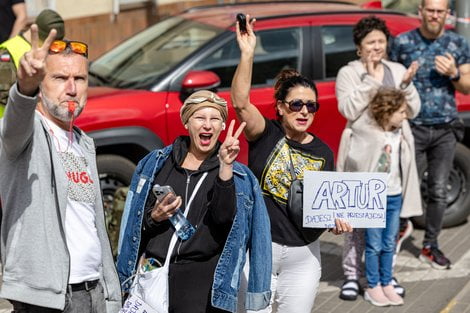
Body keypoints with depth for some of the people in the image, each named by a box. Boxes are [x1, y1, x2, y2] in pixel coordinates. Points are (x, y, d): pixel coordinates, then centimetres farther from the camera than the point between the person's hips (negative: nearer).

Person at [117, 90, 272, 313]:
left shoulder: (237, 174, 2)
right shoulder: (156, 163, 8)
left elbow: (224, 217, -16)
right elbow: (136, 221, 12)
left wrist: (225, 166, -23)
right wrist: (154, 217, -8)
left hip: (204, 279, -2)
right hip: (155, 273, 2)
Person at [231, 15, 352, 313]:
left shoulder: (323, 153, 4)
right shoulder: (266, 134, -6)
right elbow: (241, 102, -24)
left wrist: (336, 219, -11)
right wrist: (247, 55, -34)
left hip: (303, 257, 3)